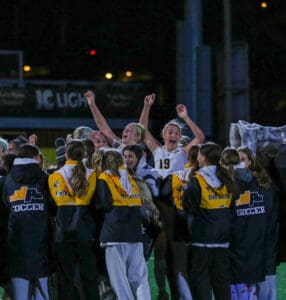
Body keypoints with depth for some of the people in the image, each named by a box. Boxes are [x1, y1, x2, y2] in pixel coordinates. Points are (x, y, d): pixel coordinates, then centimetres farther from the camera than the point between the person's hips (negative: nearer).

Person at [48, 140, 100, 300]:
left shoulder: (56, 176, -5)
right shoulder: (91, 176, -3)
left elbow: (51, 206, 1)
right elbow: (96, 205, 4)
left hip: (63, 233, -1)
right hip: (86, 232, 1)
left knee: (66, 277, 3)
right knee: (89, 277, 8)